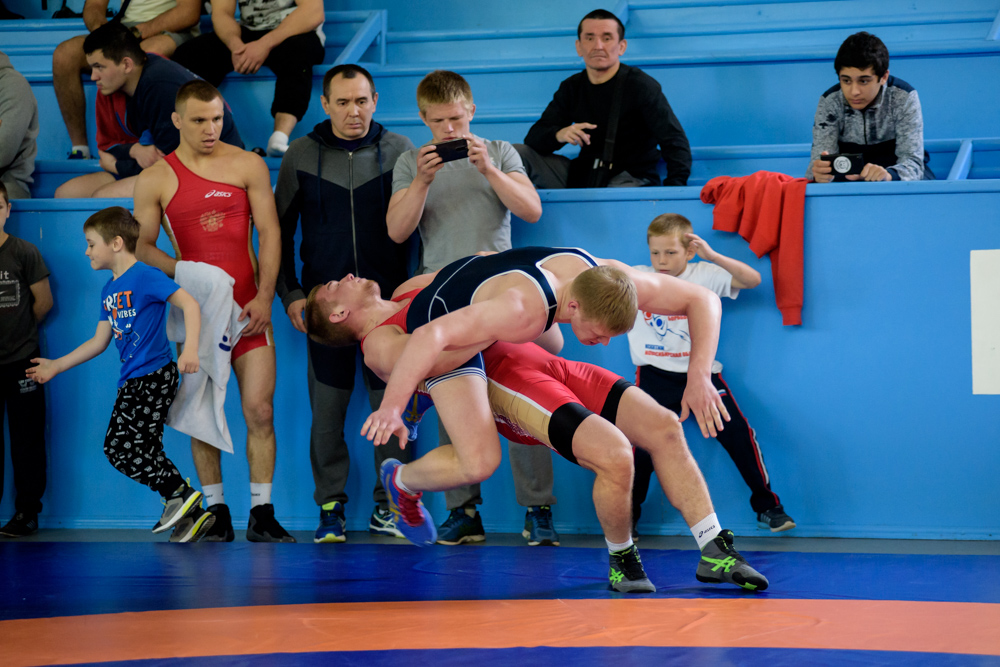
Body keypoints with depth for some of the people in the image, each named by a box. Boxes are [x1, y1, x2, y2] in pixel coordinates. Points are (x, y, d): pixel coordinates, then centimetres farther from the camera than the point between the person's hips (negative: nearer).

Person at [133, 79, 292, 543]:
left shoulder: (247, 166, 4)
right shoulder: (155, 180, 4)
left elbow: (269, 233, 3)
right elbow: (142, 247, 5)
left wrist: (264, 296, -6)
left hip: (248, 308, 0)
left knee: (260, 410, -6)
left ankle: (261, 516, -2)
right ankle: (217, 516, 9)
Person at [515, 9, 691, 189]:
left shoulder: (642, 86, -6)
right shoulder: (571, 88, 10)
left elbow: (675, 143, -14)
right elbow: (533, 139, 5)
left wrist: (675, 187, -32)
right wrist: (558, 135, -21)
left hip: (631, 179, -5)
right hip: (583, 177, 5)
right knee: (517, 153, -9)